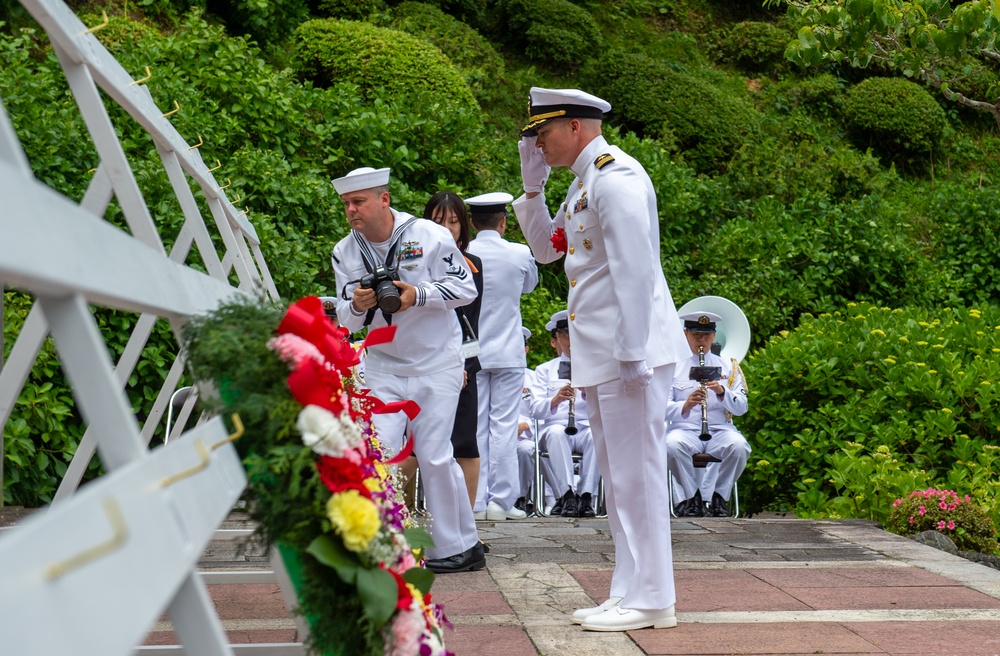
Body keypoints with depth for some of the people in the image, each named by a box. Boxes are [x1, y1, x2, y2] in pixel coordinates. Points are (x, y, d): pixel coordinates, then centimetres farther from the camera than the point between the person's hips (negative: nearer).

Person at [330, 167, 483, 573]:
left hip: (436, 362, -3)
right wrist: (357, 305, -20)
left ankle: (461, 547, 11)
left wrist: (418, 294, -23)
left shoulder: (430, 236, -10)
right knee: (377, 451, -9)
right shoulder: (345, 253, 1)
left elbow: (465, 289, -8)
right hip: (383, 364, 4)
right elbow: (347, 322, 4)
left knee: (434, 455, -4)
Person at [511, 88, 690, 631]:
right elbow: (546, 248, 27)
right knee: (616, 475, 13)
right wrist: (533, 183, 15)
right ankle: (630, 591, 20)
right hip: (598, 356, 10)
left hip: (629, 351, -10)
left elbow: (634, 269, -20)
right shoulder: (584, 182, 18)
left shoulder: (615, 176, -13)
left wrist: (632, 353, -23)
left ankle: (650, 600, 1)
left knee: (635, 473, -6)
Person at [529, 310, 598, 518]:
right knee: (556, 432, -36)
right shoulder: (544, 370, 18)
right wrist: (556, 399, -19)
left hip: (586, 428, 0)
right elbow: (536, 410, 2)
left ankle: (586, 496, -36)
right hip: (554, 429, 0)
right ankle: (567, 495, -42)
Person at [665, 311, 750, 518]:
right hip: (685, 429, -1)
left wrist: (722, 392, -16)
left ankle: (717, 498, -15)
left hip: (720, 430, 1)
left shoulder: (728, 367, 15)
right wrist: (686, 405, -21)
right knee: (672, 444, -35)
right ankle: (691, 498, -17)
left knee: (738, 446, -33)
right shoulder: (674, 366, 11)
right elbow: (663, 409, 0)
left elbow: (741, 408, 4)